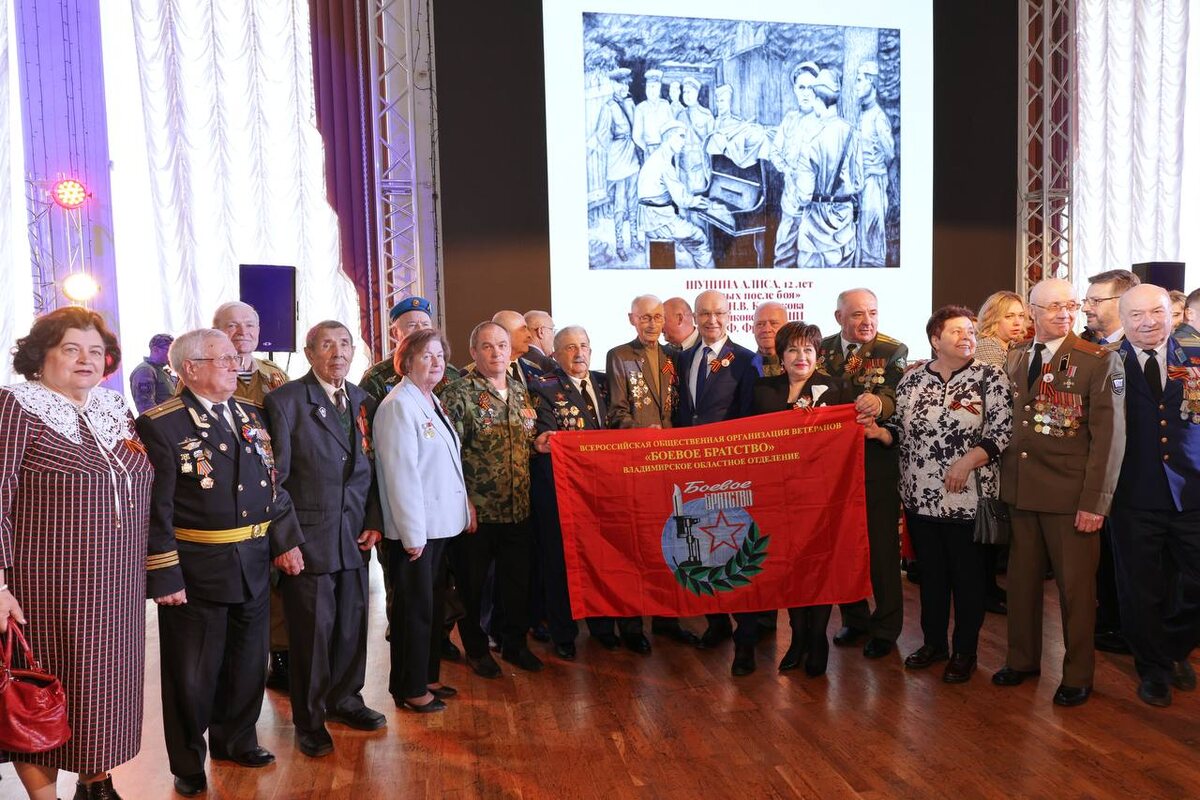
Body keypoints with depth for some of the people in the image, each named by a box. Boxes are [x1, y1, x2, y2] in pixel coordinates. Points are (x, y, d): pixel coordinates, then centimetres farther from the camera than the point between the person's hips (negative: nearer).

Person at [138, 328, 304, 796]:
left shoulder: (250, 416, 8)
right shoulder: (160, 425, -12)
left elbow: (274, 485, 12)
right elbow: (154, 508, -14)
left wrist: (286, 541, 6)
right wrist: (165, 576, -16)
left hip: (254, 566, 6)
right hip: (195, 572, -6)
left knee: (247, 663, 19)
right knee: (193, 673, 10)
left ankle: (236, 740, 41)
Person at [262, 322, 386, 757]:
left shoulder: (364, 402, 9)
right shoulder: (285, 401, -7)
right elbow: (276, 475, -9)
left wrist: (374, 521, 5)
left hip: (355, 534, 5)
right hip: (308, 535, -5)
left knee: (352, 621, 13)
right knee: (312, 628, 5)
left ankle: (344, 698, 34)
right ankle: (309, 719, 23)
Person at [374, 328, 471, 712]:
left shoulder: (433, 403, 12)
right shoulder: (399, 406, -15)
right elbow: (401, 473, -19)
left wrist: (466, 505, 13)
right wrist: (412, 533, -20)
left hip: (442, 522, 9)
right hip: (415, 527, -8)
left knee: (433, 603, 17)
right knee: (416, 607, 3)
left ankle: (428, 676, 31)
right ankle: (410, 689, 18)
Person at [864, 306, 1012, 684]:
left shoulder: (991, 378, -5)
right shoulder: (912, 380, 6)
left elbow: (1003, 432, -10)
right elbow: (900, 430, 13)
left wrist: (969, 460, -20)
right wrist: (878, 432, -6)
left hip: (968, 498, -3)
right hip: (921, 497, 4)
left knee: (968, 575, 8)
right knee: (930, 571, 15)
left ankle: (965, 651, 25)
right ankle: (933, 642, 32)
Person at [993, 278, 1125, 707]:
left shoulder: (1101, 361, -7)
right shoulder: (1015, 357, 8)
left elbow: (1109, 436, -11)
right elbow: (1006, 422, 9)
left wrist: (1094, 501, -15)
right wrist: (1004, 477, 1)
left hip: (1071, 494, -4)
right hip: (1019, 489, 4)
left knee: (1076, 586, 7)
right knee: (1022, 577, 14)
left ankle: (1078, 675, 25)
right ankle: (1022, 659, 32)